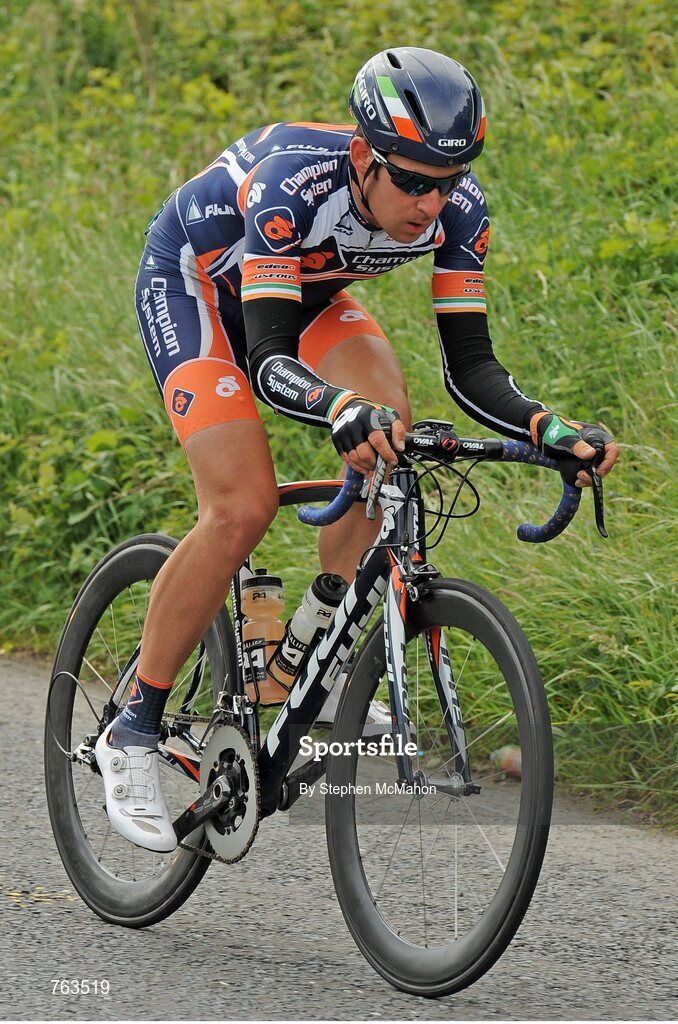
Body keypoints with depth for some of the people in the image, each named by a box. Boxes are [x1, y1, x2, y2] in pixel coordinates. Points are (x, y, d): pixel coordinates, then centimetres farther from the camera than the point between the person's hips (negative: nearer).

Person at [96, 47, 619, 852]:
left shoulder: (456, 210, -25)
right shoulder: (293, 184, -40)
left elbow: (470, 368, -22)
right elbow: (268, 361, -45)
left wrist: (550, 429, -41)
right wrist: (344, 413, -64)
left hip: (300, 288, 5)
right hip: (192, 279, -5)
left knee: (386, 422, -23)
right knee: (243, 507, -22)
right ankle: (133, 734, -8)